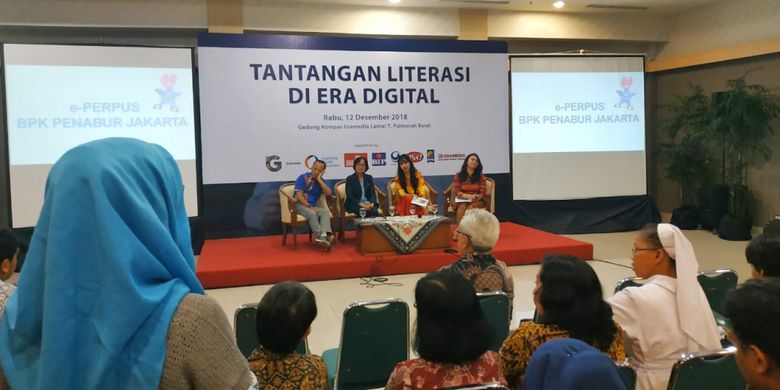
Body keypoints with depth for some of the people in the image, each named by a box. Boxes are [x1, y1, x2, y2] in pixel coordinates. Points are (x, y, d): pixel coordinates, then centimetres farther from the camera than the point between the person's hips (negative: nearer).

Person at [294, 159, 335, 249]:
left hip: (312, 206, 5)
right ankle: (320, 237, -39)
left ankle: (324, 235, -47)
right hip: (300, 205, -4)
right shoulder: (303, 178, -1)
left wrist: (319, 179, -7)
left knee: (325, 211, -25)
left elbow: (328, 193, -6)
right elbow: (299, 195, -11)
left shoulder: (321, 181, 13)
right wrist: (309, 207, -19)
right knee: (312, 214, -34)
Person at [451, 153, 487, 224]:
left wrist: (476, 197, -21)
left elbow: (483, 193, 2)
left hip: (476, 201, 0)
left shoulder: (481, 176, 6)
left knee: (470, 208, -33)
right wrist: (470, 196, -19)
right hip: (462, 201, 0)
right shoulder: (458, 176, 5)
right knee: (462, 207, -34)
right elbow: (457, 192, -3)